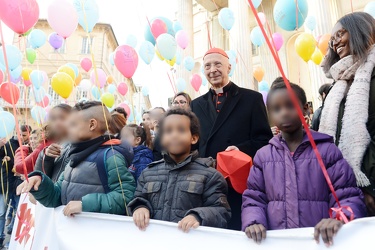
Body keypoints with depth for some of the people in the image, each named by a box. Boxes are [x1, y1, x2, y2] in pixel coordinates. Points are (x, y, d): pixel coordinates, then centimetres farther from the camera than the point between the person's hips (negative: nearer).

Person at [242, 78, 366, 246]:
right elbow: (253, 199, 9)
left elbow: (348, 196, 2)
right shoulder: (263, 156, 10)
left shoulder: (326, 150, 5)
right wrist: (253, 222, -10)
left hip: (320, 239, 0)